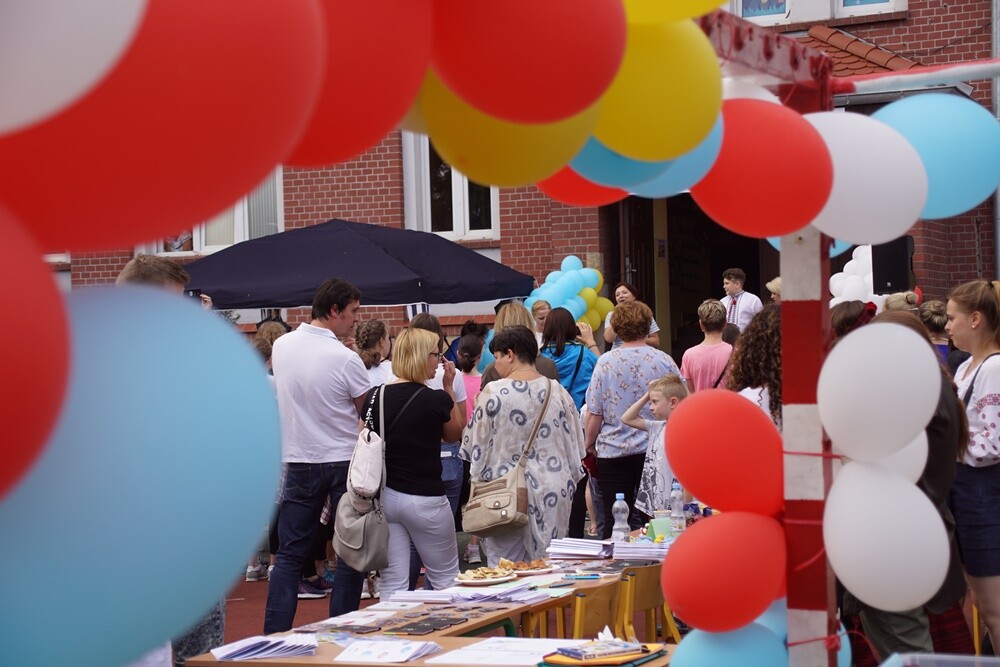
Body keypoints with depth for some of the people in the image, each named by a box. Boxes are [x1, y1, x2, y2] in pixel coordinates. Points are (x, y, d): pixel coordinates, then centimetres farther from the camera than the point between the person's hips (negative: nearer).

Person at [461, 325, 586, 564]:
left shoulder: (493, 392, -9)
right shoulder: (558, 392, 1)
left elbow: (473, 446, -2)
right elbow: (576, 446, 7)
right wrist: (569, 480, 21)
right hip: (553, 494, 3)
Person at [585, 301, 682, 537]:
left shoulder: (606, 362, -7)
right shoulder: (664, 361, -2)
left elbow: (595, 413, -5)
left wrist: (590, 443, 10)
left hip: (614, 452, -1)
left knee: (615, 520, 4)